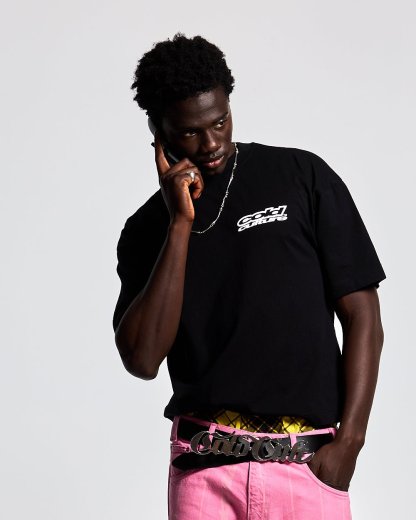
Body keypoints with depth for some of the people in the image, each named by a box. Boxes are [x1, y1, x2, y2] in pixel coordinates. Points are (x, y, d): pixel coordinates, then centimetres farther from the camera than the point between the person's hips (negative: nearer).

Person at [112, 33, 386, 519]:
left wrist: (348, 442, -6)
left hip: (309, 462, -1)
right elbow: (142, 360, -5)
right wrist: (181, 224, -6)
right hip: (204, 469, 1)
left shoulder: (302, 177, 4)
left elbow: (362, 316, 3)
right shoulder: (146, 230, 9)